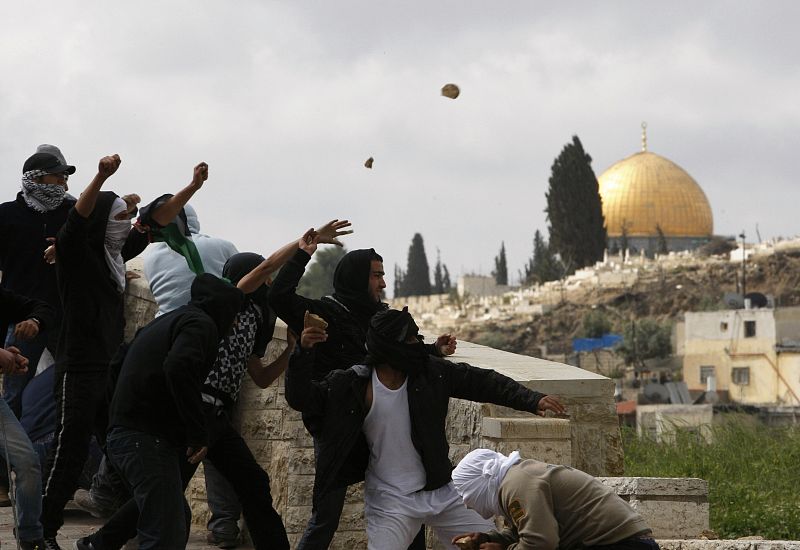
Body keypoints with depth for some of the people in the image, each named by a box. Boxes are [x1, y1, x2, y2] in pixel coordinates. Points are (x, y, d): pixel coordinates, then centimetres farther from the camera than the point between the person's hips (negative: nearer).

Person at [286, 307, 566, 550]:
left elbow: (482, 382, 0)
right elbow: (301, 398, -9)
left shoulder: (432, 372, -4)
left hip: (444, 493, 4)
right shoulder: (352, 385, -10)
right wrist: (303, 353, -25)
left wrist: (532, 400, -9)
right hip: (390, 501, -4)